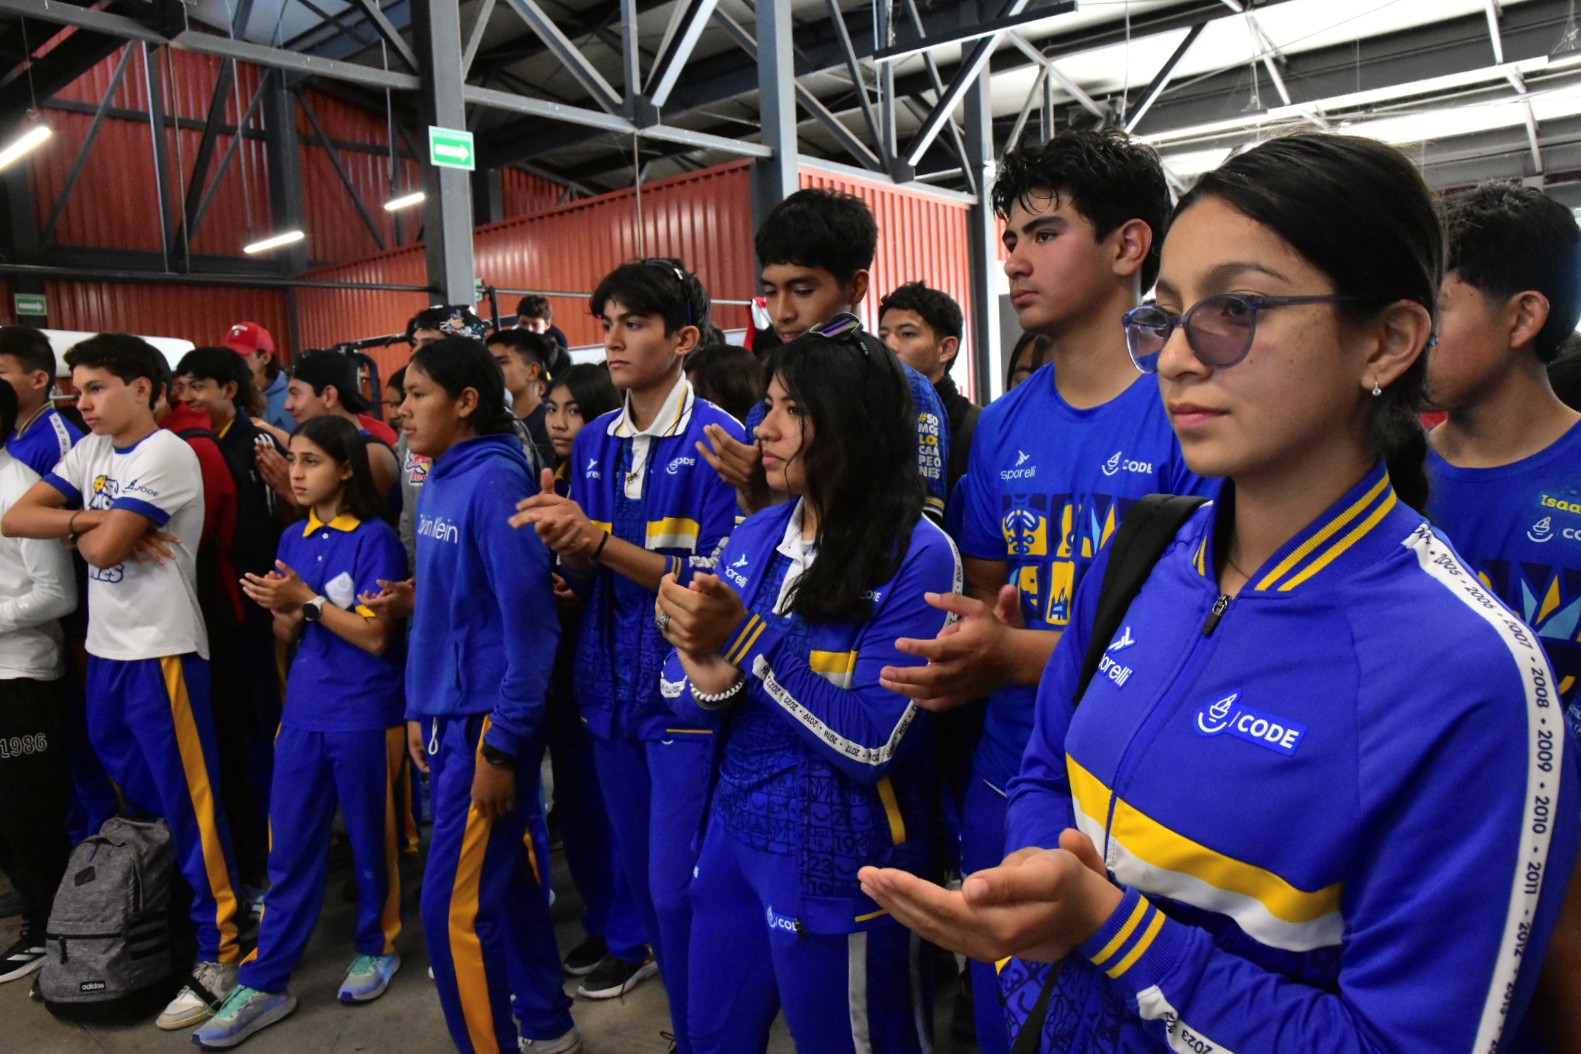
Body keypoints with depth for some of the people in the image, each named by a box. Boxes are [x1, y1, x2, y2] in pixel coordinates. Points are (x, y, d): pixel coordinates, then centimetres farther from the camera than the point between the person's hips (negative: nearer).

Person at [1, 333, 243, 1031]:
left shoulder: (165, 455, -13)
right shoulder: (90, 451, 11)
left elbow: (103, 549, -18)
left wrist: (74, 523, 2)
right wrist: (90, 518, -10)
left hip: (160, 651, -8)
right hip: (105, 647, 8)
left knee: (187, 805, -3)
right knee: (137, 794, 19)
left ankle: (219, 954, 6)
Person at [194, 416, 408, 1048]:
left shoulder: (374, 539, -10)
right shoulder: (293, 540, 9)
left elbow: (376, 636, -13)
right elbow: (288, 633, 12)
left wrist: (308, 599, -16)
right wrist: (282, 610, -9)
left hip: (363, 715, -5)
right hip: (304, 709, 5)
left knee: (369, 837, 10)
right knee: (289, 847, 9)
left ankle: (378, 946, 30)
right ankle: (264, 983, 17)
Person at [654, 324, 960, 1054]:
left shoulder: (917, 556, -18)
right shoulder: (754, 536, 1)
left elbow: (870, 743, -22)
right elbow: (680, 695, 3)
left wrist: (746, 638, -24)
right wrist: (705, 671, -20)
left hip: (839, 862, -6)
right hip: (735, 835, 6)